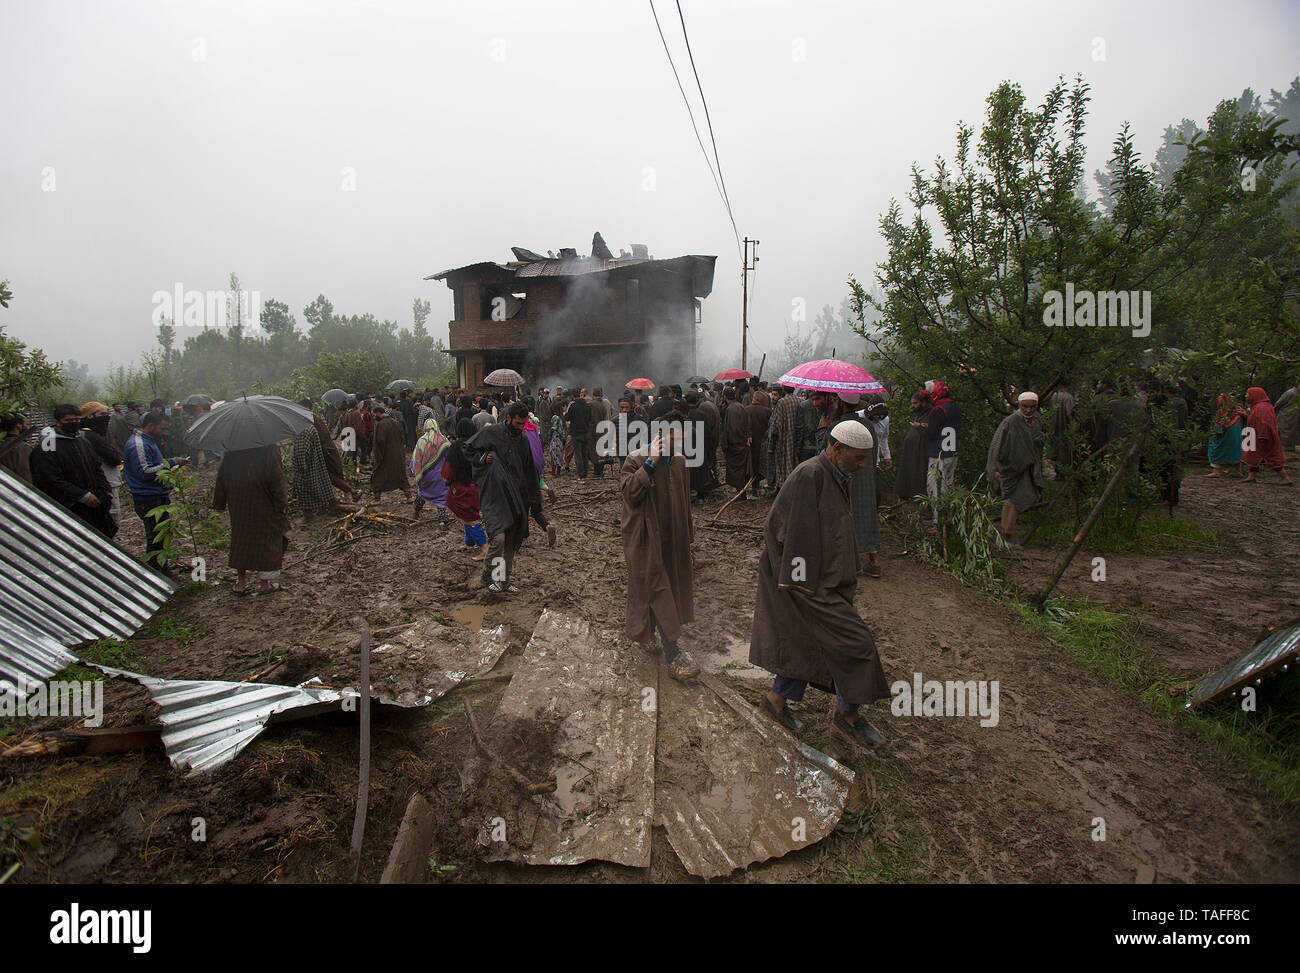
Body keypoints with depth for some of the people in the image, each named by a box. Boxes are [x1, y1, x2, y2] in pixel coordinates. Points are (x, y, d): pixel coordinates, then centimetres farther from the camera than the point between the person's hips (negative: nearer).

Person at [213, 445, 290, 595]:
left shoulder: (231, 450, 1)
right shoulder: (269, 449, -13)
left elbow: (222, 476, 5)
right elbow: (276, 477, -15)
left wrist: (219, 502, 12)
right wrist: (282, 504, -10)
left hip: (238, 505, 4)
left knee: (240, 537, 14)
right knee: (266, 538, 7)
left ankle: (241, 582, 18)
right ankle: (264, 583, 13)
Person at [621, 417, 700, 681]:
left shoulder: (680, 461, 6)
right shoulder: (636, 460, -13)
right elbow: (629, 491, -28)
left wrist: (687, 534, 20)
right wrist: (651, 462, -29)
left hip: (672, 538, 7)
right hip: (646, 538, -7)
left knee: (671, 584, 17)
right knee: (656, 589, -7)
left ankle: (650, 630, 40)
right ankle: (672, 654, -4)